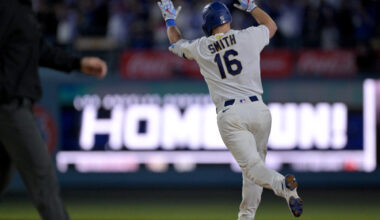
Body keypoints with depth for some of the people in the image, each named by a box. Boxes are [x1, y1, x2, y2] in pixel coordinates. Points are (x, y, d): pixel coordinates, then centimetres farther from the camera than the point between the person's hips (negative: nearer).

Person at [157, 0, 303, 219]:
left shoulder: (201, 48, 8)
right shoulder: (249, 37, 6)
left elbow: (176, 43, 30)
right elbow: (271, 26, 29)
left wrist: (170, 19, 46)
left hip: (230, 115, -2)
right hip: (258, 109, 2)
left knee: (252, 165, -9)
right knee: (256, 160, 16)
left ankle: (283, 184, -39)